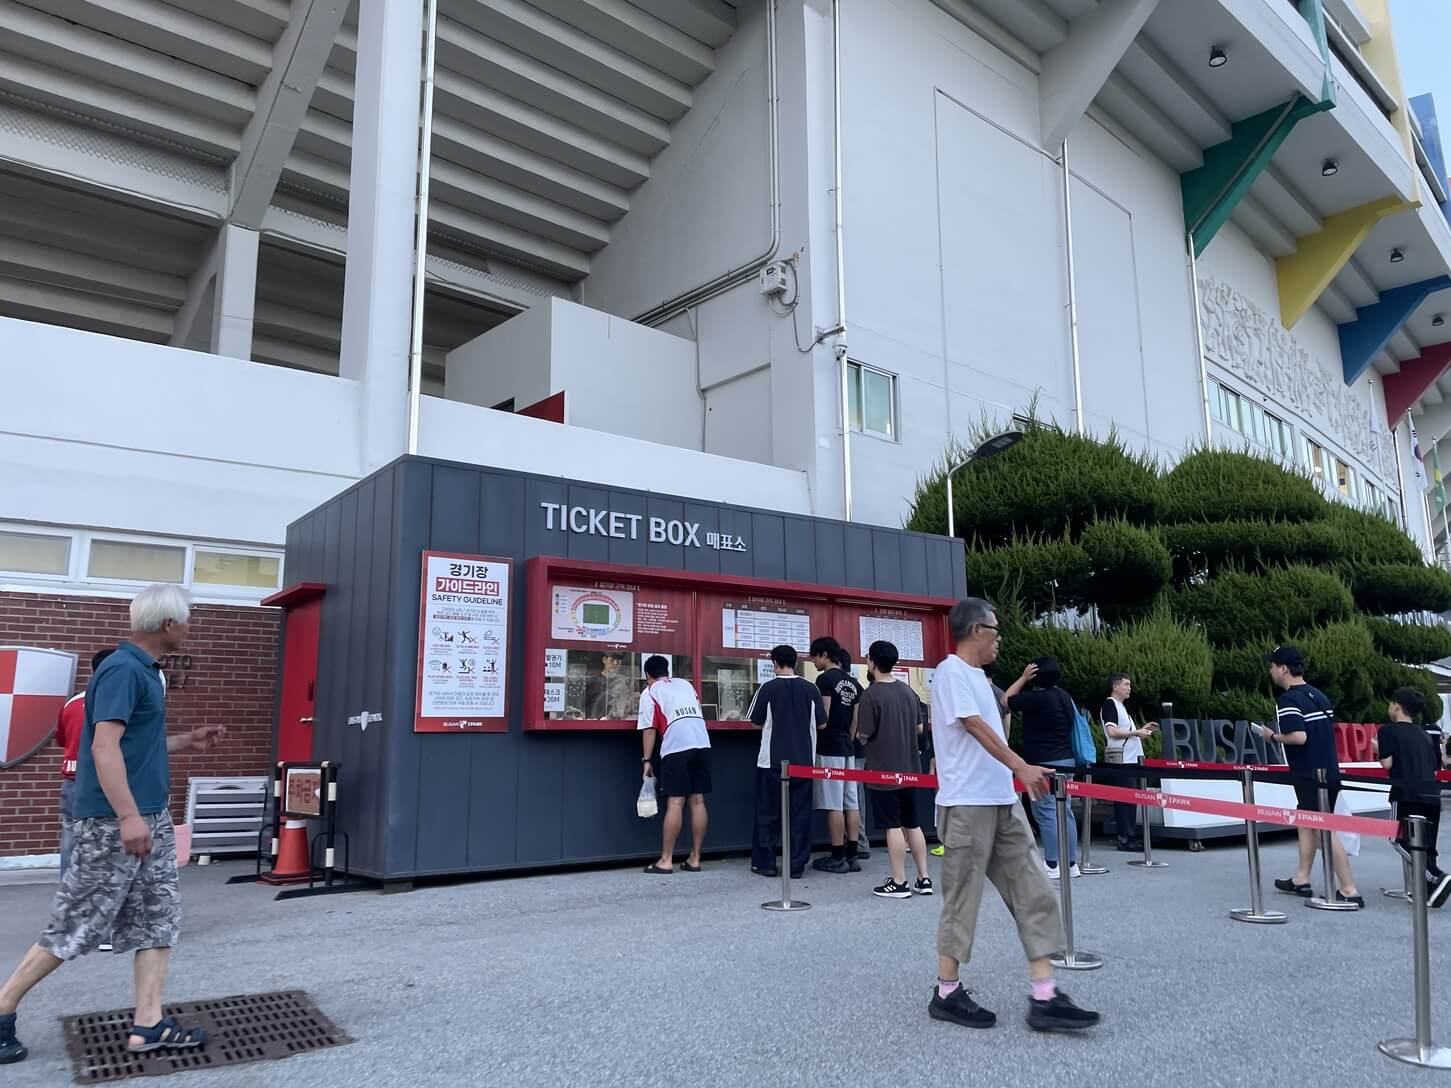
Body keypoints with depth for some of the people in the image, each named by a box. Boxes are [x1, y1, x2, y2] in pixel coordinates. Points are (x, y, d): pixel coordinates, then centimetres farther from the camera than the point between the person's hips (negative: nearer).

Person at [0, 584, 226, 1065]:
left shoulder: (145, 670, 12)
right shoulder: (122, 669, -17)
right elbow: (105, 746, -25)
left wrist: (186, 741, 18)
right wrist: (128, 816, -27)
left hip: (152, 818, 10)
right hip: (115, 822, -10)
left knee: (158, 919, 8)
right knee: (76, 925, 2)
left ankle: (148, 1024, 12)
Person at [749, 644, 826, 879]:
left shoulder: (768, 688, -8)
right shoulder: (810, 689, -1)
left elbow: (756, 721, -2)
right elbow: (822, 724, 4)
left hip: (772, 761, -2)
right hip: (803, 761, 2)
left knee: (768, 813, 9)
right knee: (800, 814, 8)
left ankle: (765, 863, 12)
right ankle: (796, 864, 8)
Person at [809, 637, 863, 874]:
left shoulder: (825, 679, -11)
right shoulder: (853, 683, 14)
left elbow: (823, 717, -15)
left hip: (829, 748, -8)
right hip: (847, 747, 8)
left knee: (833, 805, -5)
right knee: (851, 803, 6)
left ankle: (837, 858, -2)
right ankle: (851, 856, 9)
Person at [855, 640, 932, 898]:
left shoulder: (871, 694, -15)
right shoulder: (908, 691, 5)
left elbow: (864, 735, -14)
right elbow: (919, 727, 13)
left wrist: (861, 735, 7)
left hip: (883, 770, -6)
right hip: (910, 768, 6)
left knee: (893, 826, -1)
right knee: (913, 824, 13)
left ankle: (899, 882, 4)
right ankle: (923, 878, 17)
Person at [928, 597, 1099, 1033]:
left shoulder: (977, 676, 18)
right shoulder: (951, 672, -10)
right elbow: (974, 725, -20)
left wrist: (1019, 774, 23)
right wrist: (1021, 766, -28)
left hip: (1002, 801, 9)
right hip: (968, 803, -9)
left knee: (1034, 894, 4)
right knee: (962, 899, 0)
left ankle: (1045, 997, 7)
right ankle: (947, 994, 14)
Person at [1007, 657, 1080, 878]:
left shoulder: (1035, 698, -16)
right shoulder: (1063, 696, 8)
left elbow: (1007, 701, -3)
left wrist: (1023, 678, 0)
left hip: (1043, 762, -8)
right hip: (1067, 760, 8)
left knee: (1046, 813, -4)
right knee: (1065, 811, 12)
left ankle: (1053, 865, -3)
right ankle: (1071, 863, 17)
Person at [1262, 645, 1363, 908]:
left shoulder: (1288, 699, -16)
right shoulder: (1318, 695, 12)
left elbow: (1299, 737, -25)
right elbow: (1327, 731, 15)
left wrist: (1272, 736, -9)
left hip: (1310, 775, -9)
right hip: (1329, 771, 9)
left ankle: (1349, 891, -2)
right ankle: (1301, 880, 23)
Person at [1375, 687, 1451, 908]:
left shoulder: (1388, 731, 1)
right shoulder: (1426, 735, 20)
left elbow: (1387, 763, -6)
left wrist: (1378, 750, 13)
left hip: (1407, 794, -6)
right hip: (1432, 794, 6)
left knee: (1402, 840, -2)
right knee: (1427, 845, 11)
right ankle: (1428, 890, 9)